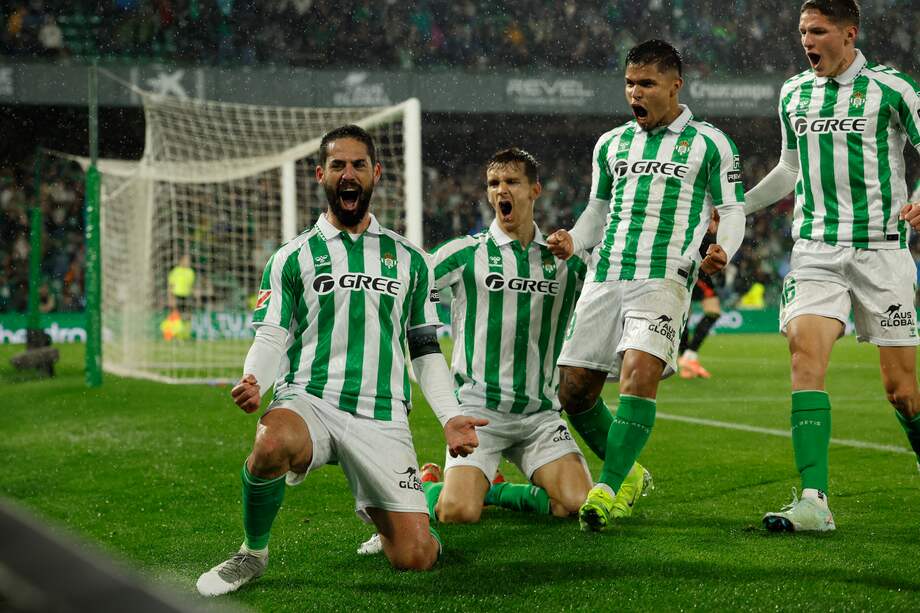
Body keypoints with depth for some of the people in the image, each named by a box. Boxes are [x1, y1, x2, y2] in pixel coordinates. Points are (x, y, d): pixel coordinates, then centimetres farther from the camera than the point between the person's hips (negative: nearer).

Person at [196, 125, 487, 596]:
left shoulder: (410, 260, 18)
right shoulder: (293, 258, 12)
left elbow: (426, 351, 19)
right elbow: (271, 338, 4)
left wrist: (449, 416, 5)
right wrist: (254, 382, -18)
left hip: (382, 419, 2)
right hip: (309, 400, -2)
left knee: (415, 558, -9)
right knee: (273, 445, -40)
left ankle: (378, 513, 29)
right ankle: (253, 552, -10)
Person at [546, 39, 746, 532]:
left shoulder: (708, 143, 7)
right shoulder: (611, 144, 19)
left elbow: (731, 209, 8)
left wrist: (722, 251, -12)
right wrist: (573, 241, 8)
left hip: (664, 278, -5)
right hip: (604, 277, 5)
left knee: (639, 370, -26)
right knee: (574, 389, 0)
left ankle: (606, 491, -25)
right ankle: (626, 471, 23)